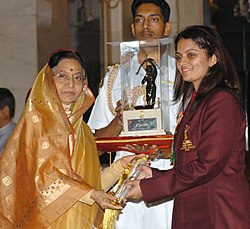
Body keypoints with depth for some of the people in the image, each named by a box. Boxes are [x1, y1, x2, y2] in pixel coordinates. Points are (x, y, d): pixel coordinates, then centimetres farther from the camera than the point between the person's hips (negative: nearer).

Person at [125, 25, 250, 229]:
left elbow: (207, 165, -17)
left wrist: (147, 187, -14)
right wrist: (154, 175, 2)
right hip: (191, 212, 8)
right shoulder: (194, 101, 17)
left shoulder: (223, 101, -11)